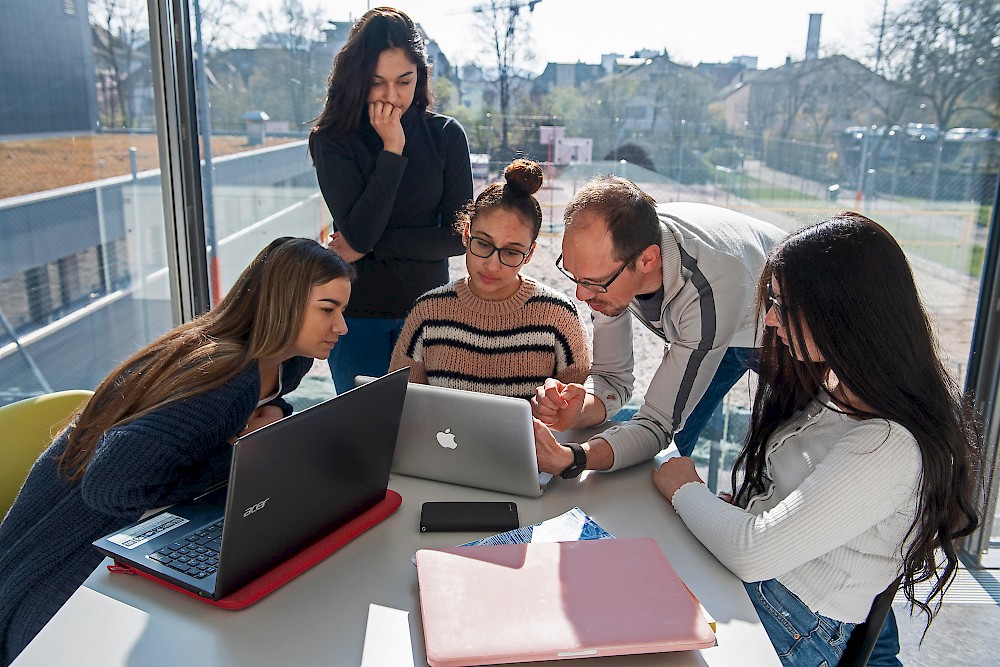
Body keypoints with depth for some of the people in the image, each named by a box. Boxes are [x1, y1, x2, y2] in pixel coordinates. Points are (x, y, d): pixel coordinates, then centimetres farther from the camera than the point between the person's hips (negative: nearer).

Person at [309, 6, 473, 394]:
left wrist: (371, 246, -13)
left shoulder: (445, 135, -4)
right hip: (357, 316, -1)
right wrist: (392, 150, -21)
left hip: (428, 308, 2)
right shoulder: (333, 141, -8)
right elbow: (359, 233, -19)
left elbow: (459, 235, -8)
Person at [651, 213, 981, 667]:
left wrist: (684, 489, -10)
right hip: (745, 580, 8)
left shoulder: (889, 446, -27)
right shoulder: (827, 386, 3)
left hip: (793, 630, -8)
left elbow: (752, 553, -26)